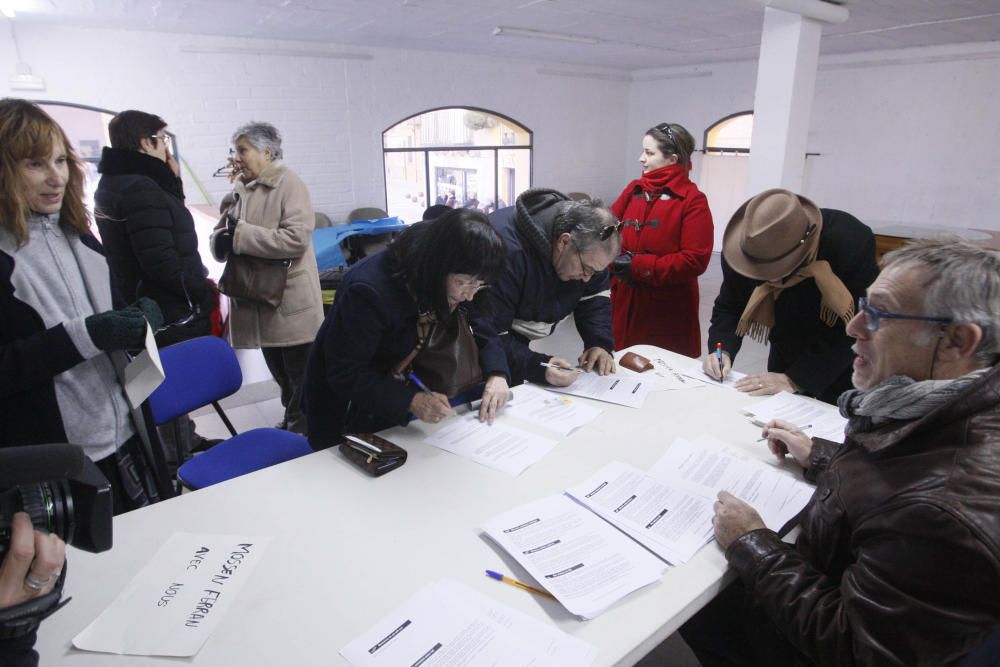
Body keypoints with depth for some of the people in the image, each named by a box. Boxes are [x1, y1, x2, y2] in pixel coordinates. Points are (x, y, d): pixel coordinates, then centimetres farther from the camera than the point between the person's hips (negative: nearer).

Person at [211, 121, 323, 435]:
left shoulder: (289, 184, -11)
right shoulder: (241, 190, 11)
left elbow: (296, 238, -23)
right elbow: (221, 236, 13)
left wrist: (240, 234, -20)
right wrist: (222, 239, -12)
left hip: (290, 302, -7)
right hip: (258, 303, 8)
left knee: (299, 379, 4)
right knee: (281, 376, 20)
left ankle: (303, 432, 18)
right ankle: (291, 423, 36)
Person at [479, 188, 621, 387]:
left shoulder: (588, 243, -14)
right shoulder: (506, 249, -36)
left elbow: (595, 294, -1)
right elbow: (487, 335, -34)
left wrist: (599, 343, -16)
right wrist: (537, 367, -43)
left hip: (517, 339, 6)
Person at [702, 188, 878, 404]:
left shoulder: (853, 242, -33)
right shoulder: (743, 248, -22)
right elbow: (729, 307, -9)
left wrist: (794, 380, -37)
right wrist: (722, 351, -28)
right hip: (785, 358, 4)